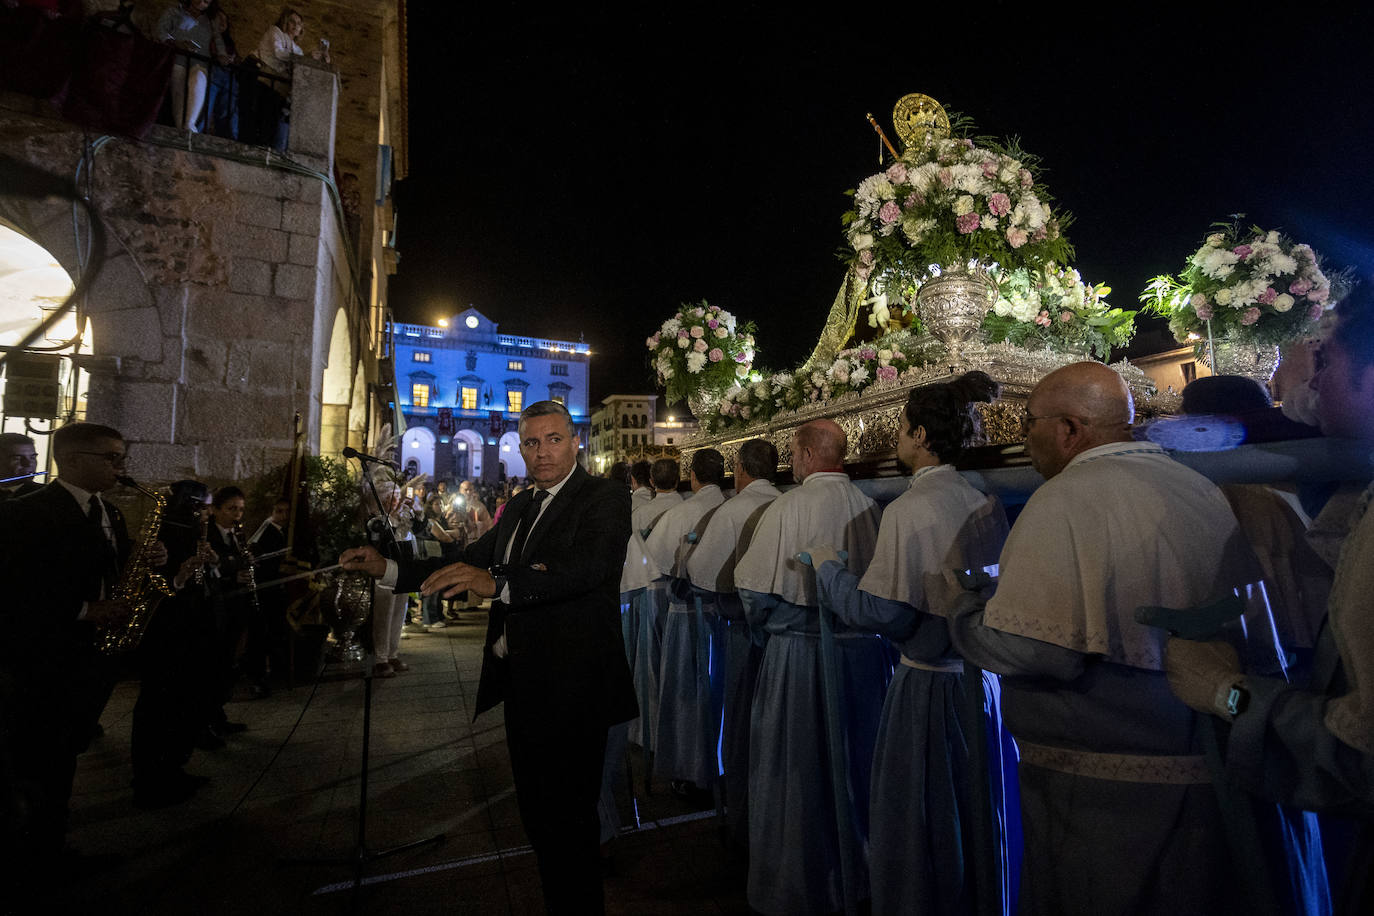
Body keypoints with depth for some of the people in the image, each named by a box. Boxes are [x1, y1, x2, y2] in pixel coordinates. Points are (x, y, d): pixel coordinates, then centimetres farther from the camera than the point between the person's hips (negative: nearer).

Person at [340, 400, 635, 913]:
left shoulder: (605, 499, -13)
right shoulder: (520, 507, 13)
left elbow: (589, 568, -31)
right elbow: (468, 568, 15)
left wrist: (498, 582, -41)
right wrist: (388, 569, 6)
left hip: (570, 691, -8)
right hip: (523, 683, 9)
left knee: (567, 818, 2)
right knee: (536, 811, 22)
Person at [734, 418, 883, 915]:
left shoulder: (787, 507, -16)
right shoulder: (869, 506, -3)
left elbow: (753, 586, -12)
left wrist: (766, 628, 7)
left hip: (798, 654, -5)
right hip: (862, 651, 5)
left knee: (795, 771, 11)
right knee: (855, 764, 20)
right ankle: (857, 872, 38)